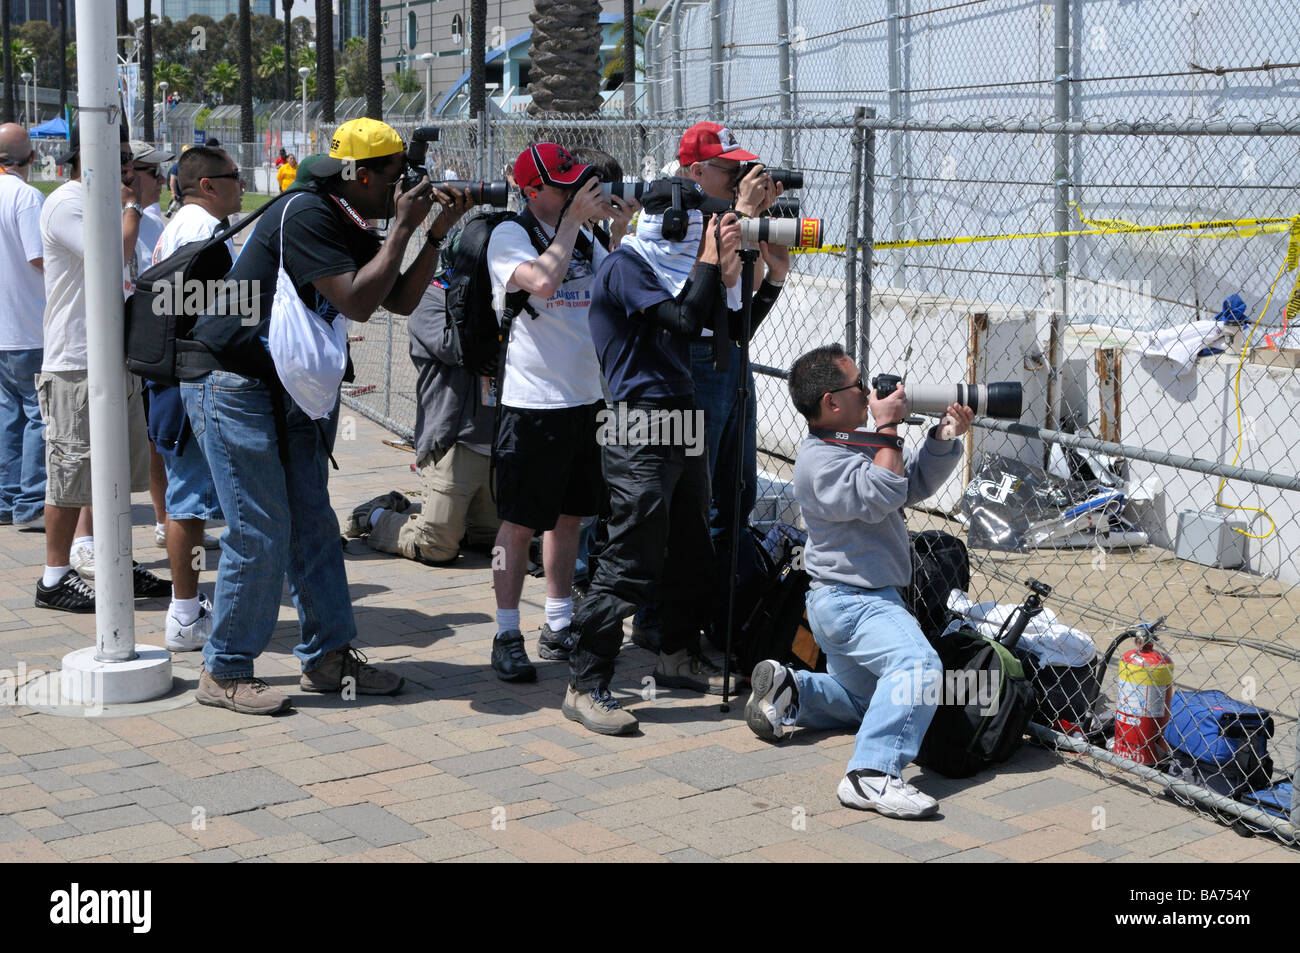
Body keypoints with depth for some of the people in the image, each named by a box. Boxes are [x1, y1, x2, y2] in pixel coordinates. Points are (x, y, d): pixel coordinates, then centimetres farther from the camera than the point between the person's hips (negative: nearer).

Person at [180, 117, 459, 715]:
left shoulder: (351, 230, 11)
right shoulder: (305, 216, -19)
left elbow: (401, 300, 15)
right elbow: (357, 302, -25)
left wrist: (435, 235, 5)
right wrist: (403, 229, -18)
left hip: (288, 391, 10)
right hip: (234, 388, -10)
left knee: (312, 524, 10)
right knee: (260, 532, -7)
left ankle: (326, 657, 19)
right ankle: (225, 672, 5)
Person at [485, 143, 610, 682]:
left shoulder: (584, 238, 11)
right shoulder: (509, 236, -7)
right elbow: (543, 281, -24)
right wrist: (573, 217, -15)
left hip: (587, 399, 7)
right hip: (533, 402, -7)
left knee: (569, 517, 13)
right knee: (520, 523, -1)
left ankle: (559, 628, 24)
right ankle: (507, 638, 7)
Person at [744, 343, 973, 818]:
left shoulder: (858, 443, 12)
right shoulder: (821, 462, -18)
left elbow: (916, 482, 11)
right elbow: (882, 495, -29)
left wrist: (945, 437, -4)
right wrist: (887, 428, -22)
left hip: (860, 598, 11)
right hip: (849, 601, -11)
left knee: (861, 702, 27)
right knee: (918, 665, -34)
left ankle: (789, 689, 21)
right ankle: (872, 773, -40)